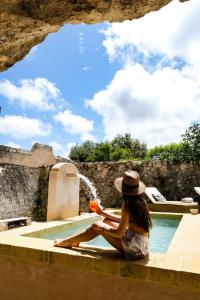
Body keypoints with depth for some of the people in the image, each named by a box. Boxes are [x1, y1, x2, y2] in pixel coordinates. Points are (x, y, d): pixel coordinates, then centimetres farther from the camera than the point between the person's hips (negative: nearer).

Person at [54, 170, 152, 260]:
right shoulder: (142, 202, 5)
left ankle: (67, 242, 19)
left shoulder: (128, 205, -21)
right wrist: (103, 213, 18)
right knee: (107, 220, 14)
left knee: (97, 226, 0)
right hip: (142, 245, 8)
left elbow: (118, 233, -19)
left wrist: (102, 227, -2)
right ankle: (76, 241, 26)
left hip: (134, 248, -8)